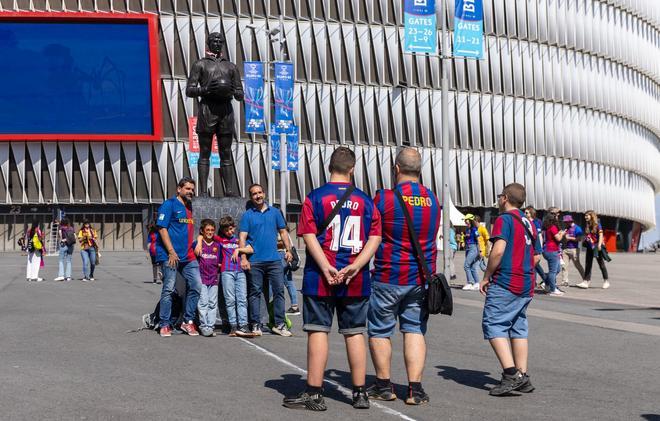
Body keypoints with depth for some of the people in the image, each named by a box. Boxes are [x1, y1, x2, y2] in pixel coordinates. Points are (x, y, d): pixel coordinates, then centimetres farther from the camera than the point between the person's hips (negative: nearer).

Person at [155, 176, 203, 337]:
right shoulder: (169, 204, -5)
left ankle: (187, 321, 12)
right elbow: (162, 228, -12)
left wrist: (193, 247, 15)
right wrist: (171, 252, -17)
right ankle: (165, 325, 5)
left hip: (188, 256, 7)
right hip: (170, 255, -7)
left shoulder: (189, 206, 18)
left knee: (196, 286, 2)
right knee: (168, 289, -3)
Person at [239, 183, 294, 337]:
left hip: (274, 260, 2)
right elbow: (242, 237, -1)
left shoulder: (275, 212, 11)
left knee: (279, 291, -1)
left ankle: (279, 324, 4)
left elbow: (283, 232, 15)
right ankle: (256, 325, 9)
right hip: (255, 261, -2)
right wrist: (243, 258, -11)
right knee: (255, 293, 3)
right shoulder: (248, 215, 4)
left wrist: (288, 250, 4)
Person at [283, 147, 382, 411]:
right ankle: (360, 393, 15)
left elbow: (309, 236, -11)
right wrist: (355, 266, -9)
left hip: (320, 279, -2)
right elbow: (375, 238, -1)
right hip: (356, 281, 3)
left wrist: (327, 268, -15)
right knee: (355, 333, 10)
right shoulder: (365, 201, 6)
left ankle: (314, 394, 4)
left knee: (318, 331, 2)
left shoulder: (315, 198, -2)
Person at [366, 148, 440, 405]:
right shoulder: (433, 200, 4)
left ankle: (384, 386, 18)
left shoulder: (384, 198, -11)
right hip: (421, 277, 4)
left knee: (380, 331, 10)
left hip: (389, 277, -4)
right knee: (415, 330, 9)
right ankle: (415, 389, 4)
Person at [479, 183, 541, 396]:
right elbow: (537, 256, 19)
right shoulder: (529, 223, 17)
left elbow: (498, 250, -20)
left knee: (493, 325, -7)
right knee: (519, 328, 13)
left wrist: (486, 277, -11)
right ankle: (522, 377, 12)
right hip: (526, 285, 8)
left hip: (505, 283, -8)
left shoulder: (504, 219, -8)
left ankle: (511, 373, -19)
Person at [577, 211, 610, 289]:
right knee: (588, 264, 1)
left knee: (601, 264, 4)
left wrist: (599, 244, -21)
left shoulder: (597, 225, -7)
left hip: (596, 247, -6)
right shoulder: (587, 226, 9)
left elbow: (601, 235, -11)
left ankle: (606, 281, 15)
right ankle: (586, 281, 0)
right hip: (589, 247, 6)